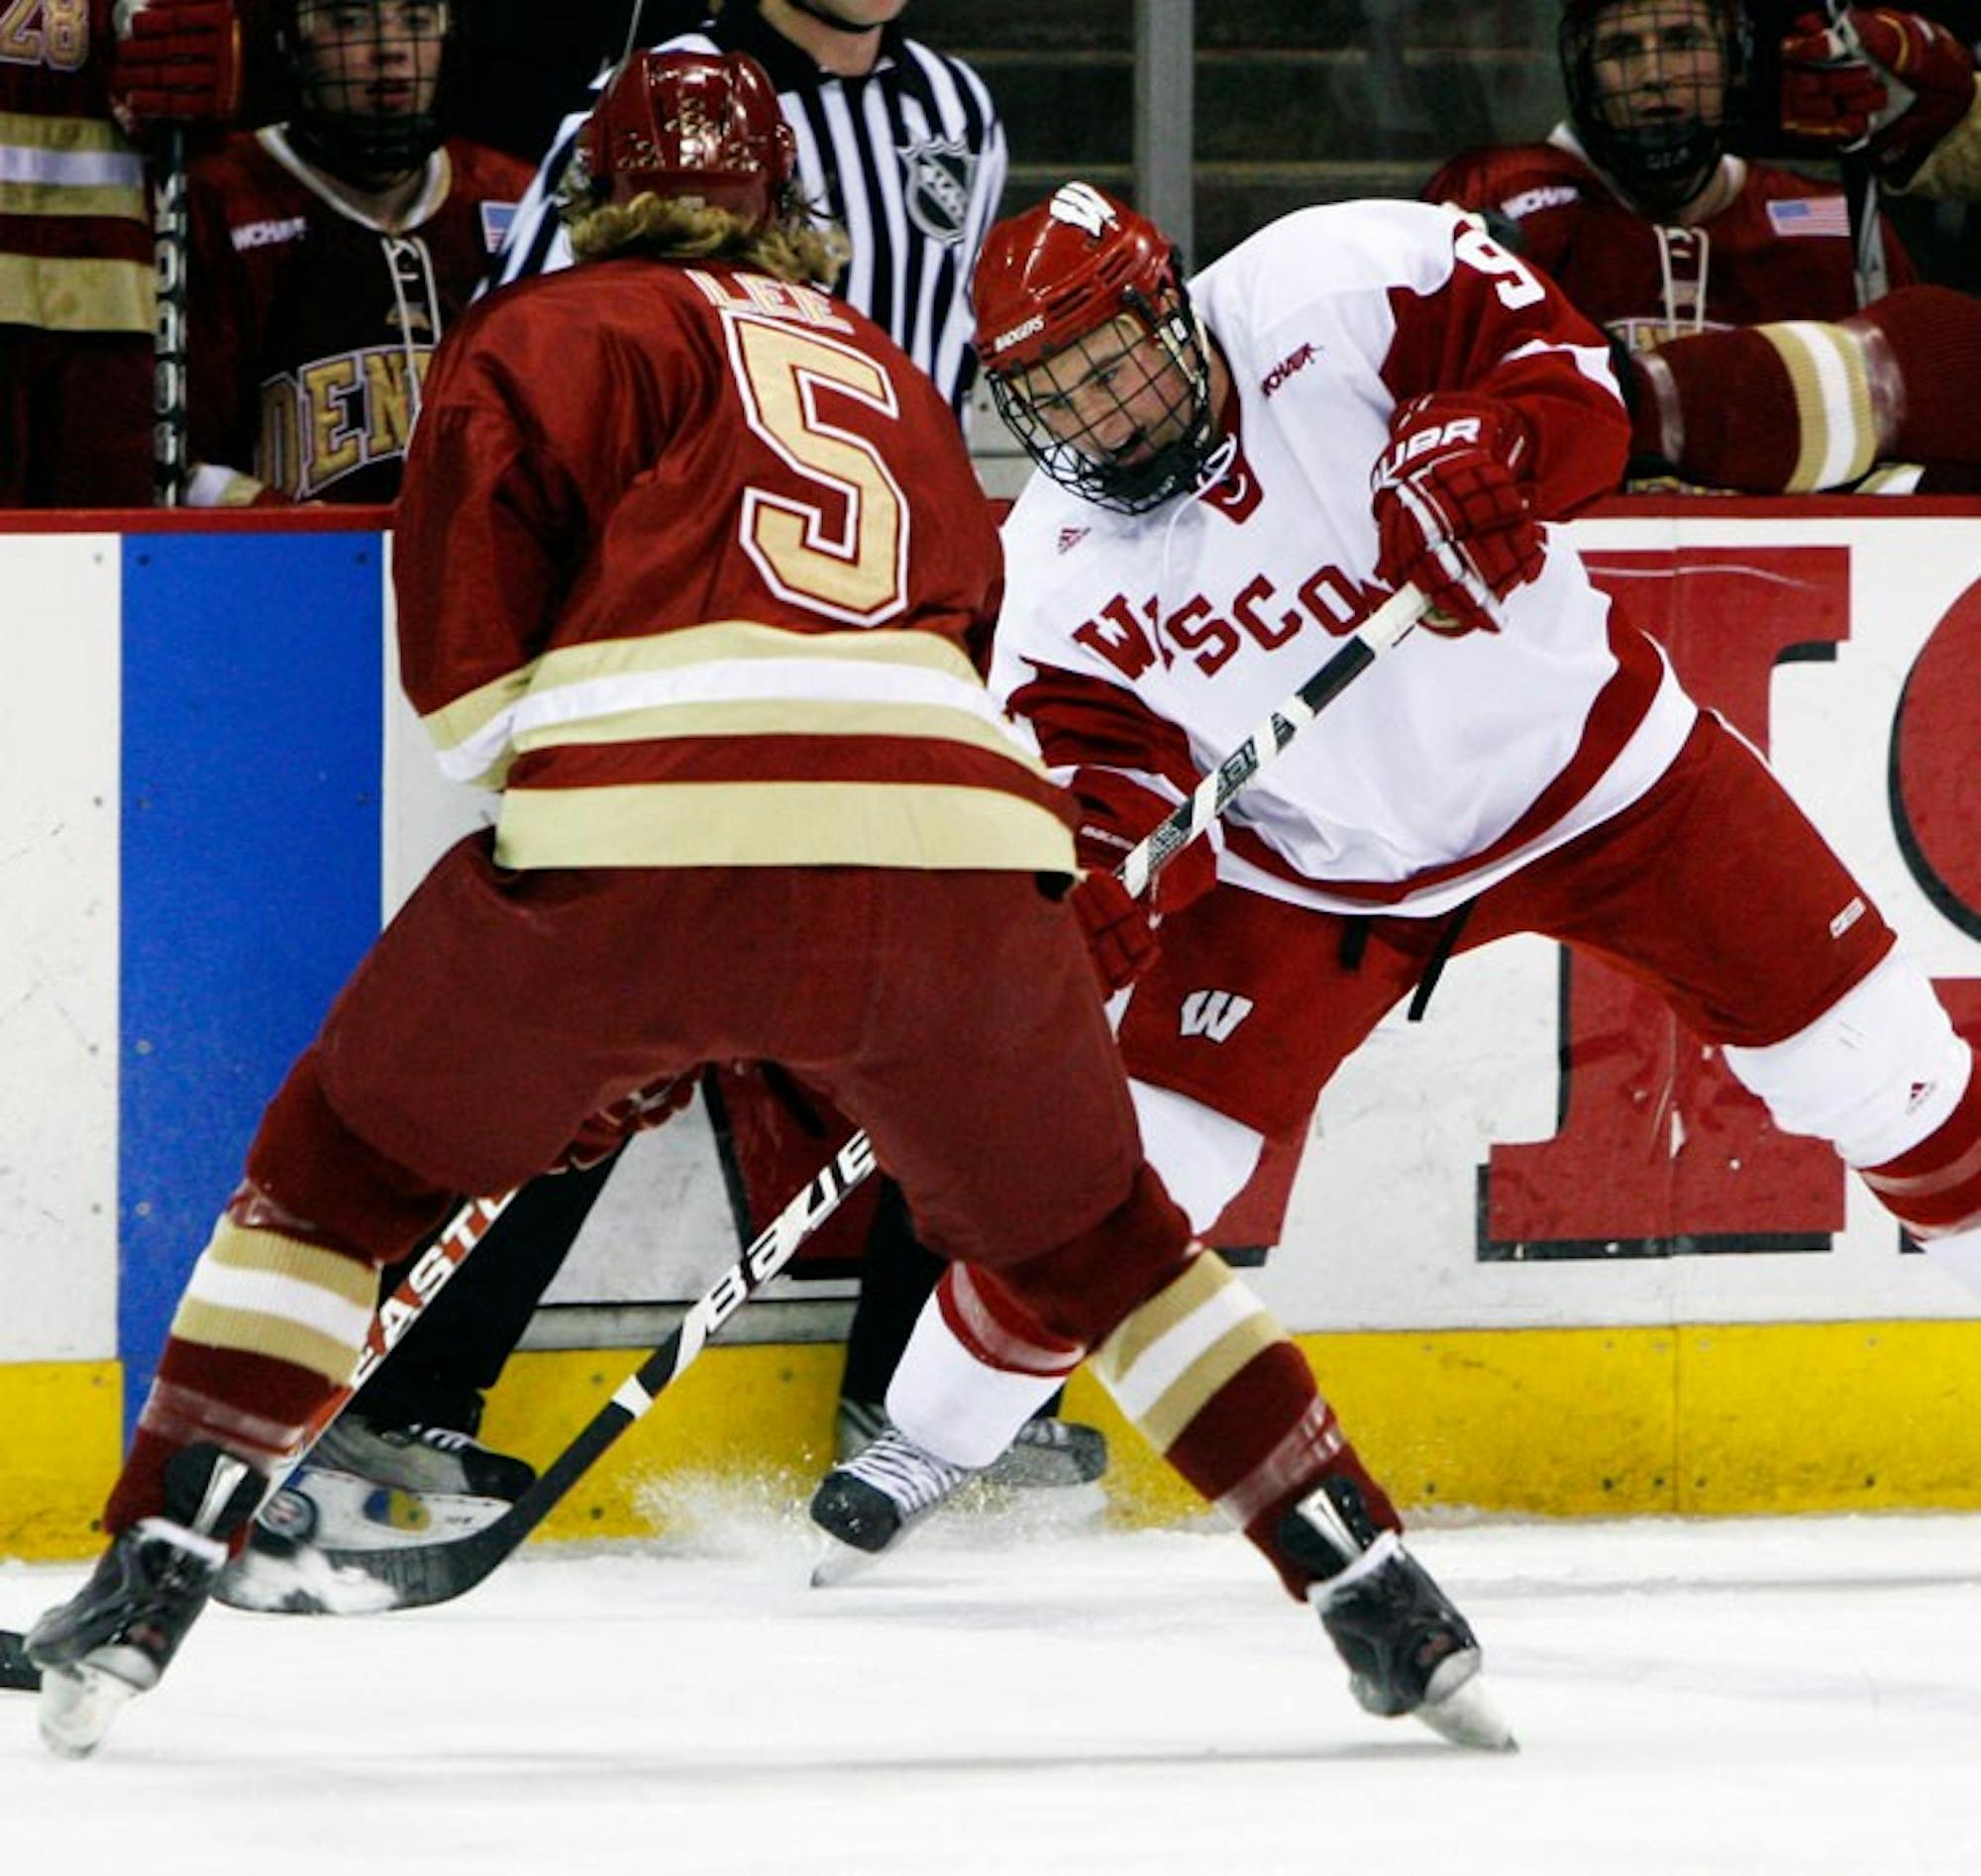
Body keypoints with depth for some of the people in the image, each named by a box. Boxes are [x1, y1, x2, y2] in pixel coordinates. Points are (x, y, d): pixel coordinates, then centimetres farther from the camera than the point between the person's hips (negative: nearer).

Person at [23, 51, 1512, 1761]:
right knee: (1082, 1233, 26)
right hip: (964, 836, 4)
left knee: (343, 1162, 16)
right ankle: (1393, 1615, 22)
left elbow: (459, 655, 5)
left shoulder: (554, 331, 19)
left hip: (643, 827, -4)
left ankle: (141, 1596, 7)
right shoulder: (891, 376, 35)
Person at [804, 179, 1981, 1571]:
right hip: (1320, 868, 1)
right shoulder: (1063, 565, -12)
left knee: (1867, 1056, 0)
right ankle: (928, 1439, 11)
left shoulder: (1336, 292, -23)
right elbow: (1102, 753, -13)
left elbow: (1568, 385, -24)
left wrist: (1471, 452, -44)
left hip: (1587, 763, -1)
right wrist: (1093, 869, -34)